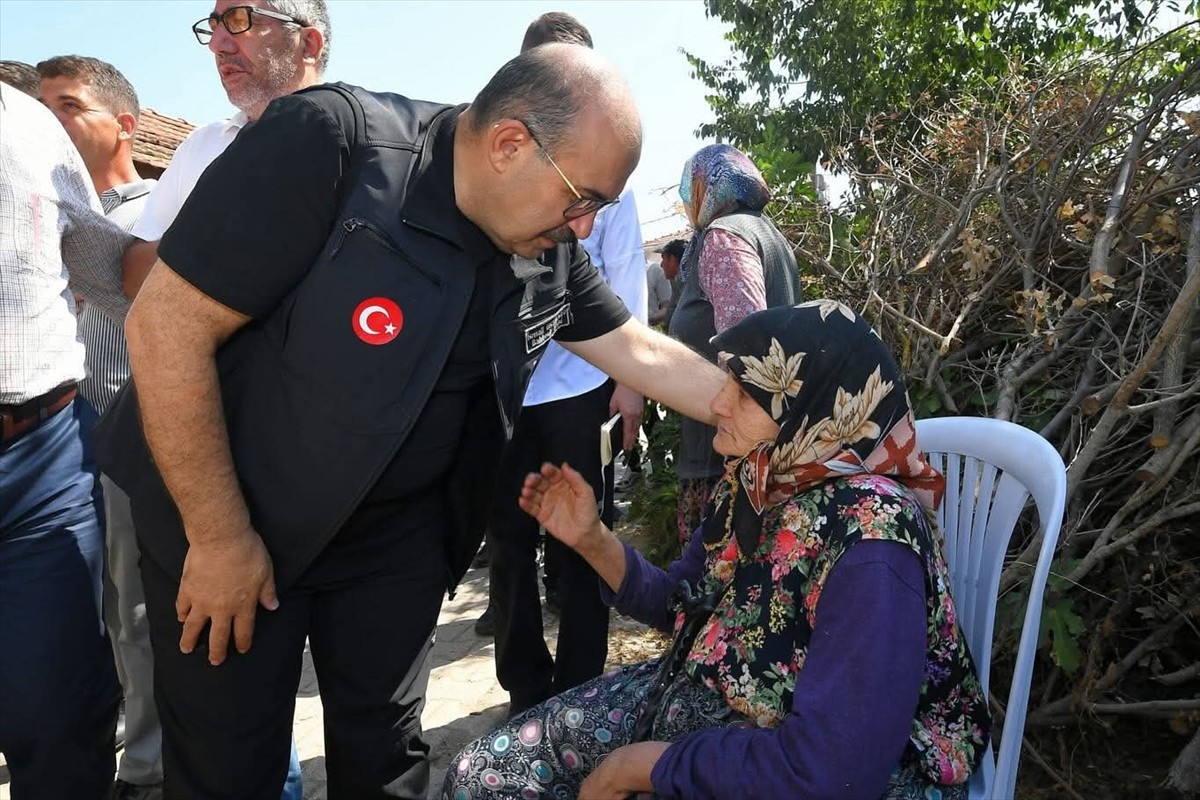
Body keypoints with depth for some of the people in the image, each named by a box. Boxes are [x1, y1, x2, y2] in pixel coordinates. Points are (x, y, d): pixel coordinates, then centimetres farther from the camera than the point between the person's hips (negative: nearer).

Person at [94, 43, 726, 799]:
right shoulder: (331, 145, -25)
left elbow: (644, 352, 5)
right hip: (225, 510, -4)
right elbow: (164, 324, -24)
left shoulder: (550, 246, -6)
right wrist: (221, 537, -19)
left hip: (397, 529, 5)